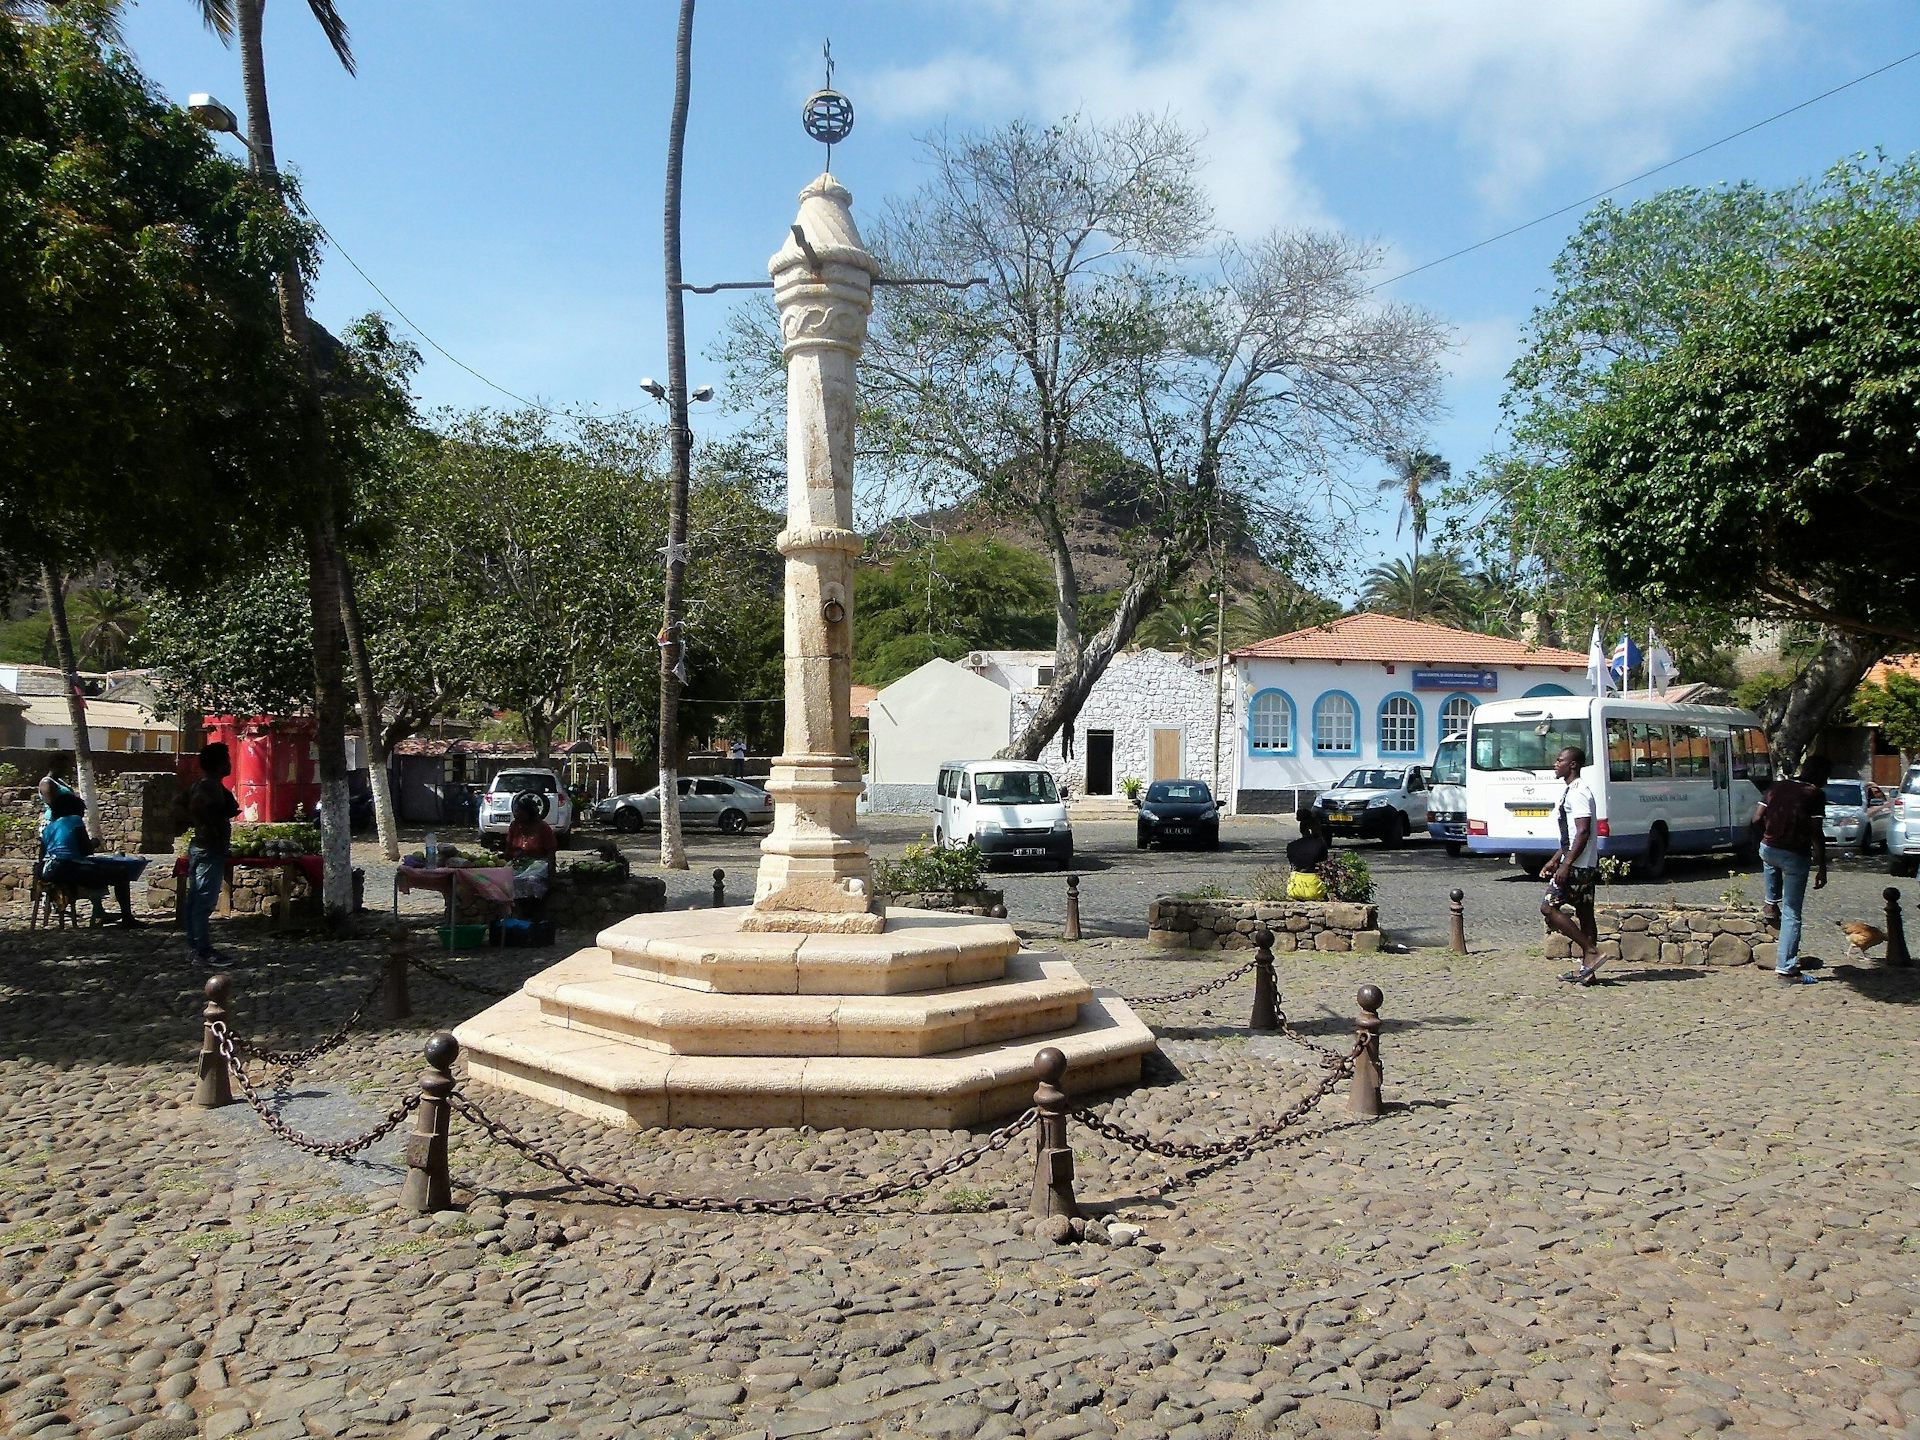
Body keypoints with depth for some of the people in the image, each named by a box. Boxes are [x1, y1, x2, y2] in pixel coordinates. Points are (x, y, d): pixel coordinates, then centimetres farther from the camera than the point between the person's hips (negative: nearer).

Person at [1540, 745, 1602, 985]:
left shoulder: (1578, 792, -16)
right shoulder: (1571, 791, 17)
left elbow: (1583, 832, -23)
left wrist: (1565, 864, -25)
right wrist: (1555, 860, 24)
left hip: (1577, 865, -10)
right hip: (1585, 866, 10)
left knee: (1548, 907, -9)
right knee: (1584, 914, 10)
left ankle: (1591, 952, -8)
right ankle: (1586, 969, 14)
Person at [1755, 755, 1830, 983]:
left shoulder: (1777, 787, 6)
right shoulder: (1815, 794, -8)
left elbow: (1757, 819, 4)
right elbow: (1816, 834, -12)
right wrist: (1821, 867, -7)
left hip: (1768, 849, 4)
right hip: (1796, 856, -4)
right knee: (1792, 914, 2)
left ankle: (1771, 903, 43)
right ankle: (1786, 968, 1)